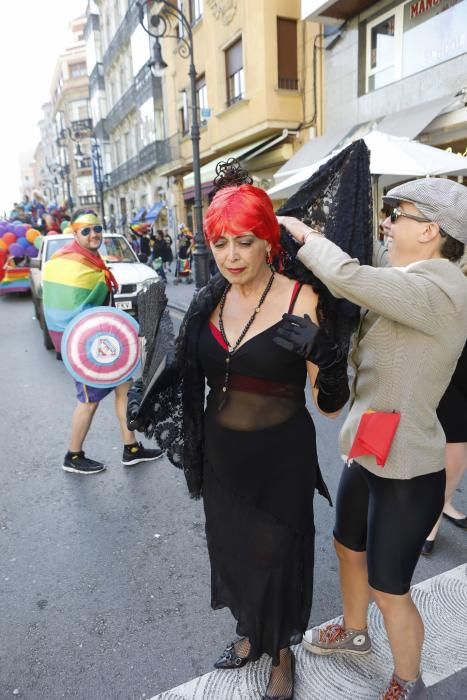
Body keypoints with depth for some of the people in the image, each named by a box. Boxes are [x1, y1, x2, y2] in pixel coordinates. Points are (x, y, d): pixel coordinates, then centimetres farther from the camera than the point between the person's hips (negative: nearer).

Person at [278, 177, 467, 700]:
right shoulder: (409, 284, 6)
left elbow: (349, 278, -35)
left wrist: (304, 236, -18)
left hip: (407, 470, -9)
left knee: (389, 591, 11)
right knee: (348, 548, 27)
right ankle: (354, 632, 56)